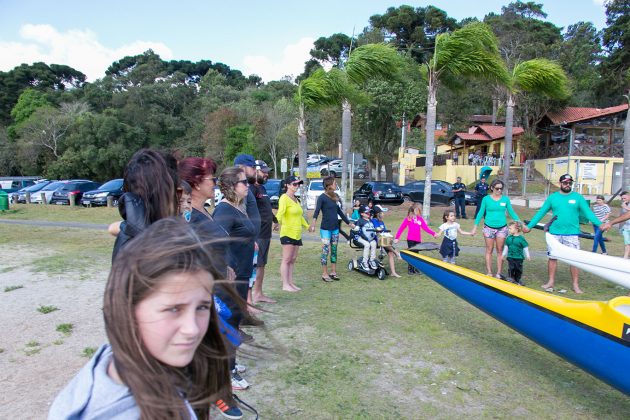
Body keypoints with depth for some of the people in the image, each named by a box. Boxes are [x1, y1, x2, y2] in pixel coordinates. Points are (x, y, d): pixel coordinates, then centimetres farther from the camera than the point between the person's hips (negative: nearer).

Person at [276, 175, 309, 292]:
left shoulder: (295, 199, 18)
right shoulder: (284, 198, -9)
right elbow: (280, 212, -27)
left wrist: (307, 225, 36)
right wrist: (279, 222, -45)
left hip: (297, 233, 8)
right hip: (287, 233, -8)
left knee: (293, 260, 10)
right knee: (286, 260, -5)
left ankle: (291, 283, 16)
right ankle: (285, 285, -2)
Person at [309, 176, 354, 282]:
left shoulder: (335, 197, 11)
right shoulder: (322, 197, -10)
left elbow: (339, 211, 20)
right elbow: (317, 211, -22)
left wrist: (348, 223, 25)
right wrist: (313, 224, -38)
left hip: (335, 228, 7)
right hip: (325, 229, -6)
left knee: (334, 251, 10)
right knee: (325, 251, -2)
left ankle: (333, 272, 19)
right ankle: (324, 274, 6)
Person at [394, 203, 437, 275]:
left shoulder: (420, 219, 6)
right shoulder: (408, 218, -5)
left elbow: (426, 227, 4)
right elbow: (401, 228, -4)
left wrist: (433, 233, -9)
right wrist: (397, 238, -6)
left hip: (418, 240, 4)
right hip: (410, 239, -4)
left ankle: (416, 269, 19)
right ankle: (410, 269, 12)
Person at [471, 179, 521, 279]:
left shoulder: (505, 199, 1)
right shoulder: (486, 199, -2)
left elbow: (512, 213, 5)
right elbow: (480, 213, 1)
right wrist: (475, 227, 0)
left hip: (502, 228, 1)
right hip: (489, 228, -1)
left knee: (500, 251, 7)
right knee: (489, 251, 4)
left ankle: (499, 273, 15)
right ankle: (489, 273, 10)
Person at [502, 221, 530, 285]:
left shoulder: (521, 239, -10)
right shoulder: (509, 238, 2)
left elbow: (525, 247, -2)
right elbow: (506, 247, 14)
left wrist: (528, 256, 1)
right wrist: (504, 254, 18)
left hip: (519, 258, -2)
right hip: (510, 257, 2)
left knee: (518, 269, 7)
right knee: (511, 268, -3)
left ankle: (517, 280, 21)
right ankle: (510, 278, 7)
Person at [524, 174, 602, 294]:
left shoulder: (578, 197, 2)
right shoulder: (552, 197, 4)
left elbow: (588, 213, -2)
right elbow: (541, 213, 6)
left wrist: (600, 224, -17)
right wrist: (529, 226, 3)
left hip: (572, 234, -1)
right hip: (554, 233, 1)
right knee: (552, 257, 7)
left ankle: (576, 285, 9)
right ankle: (551, 282, 18)